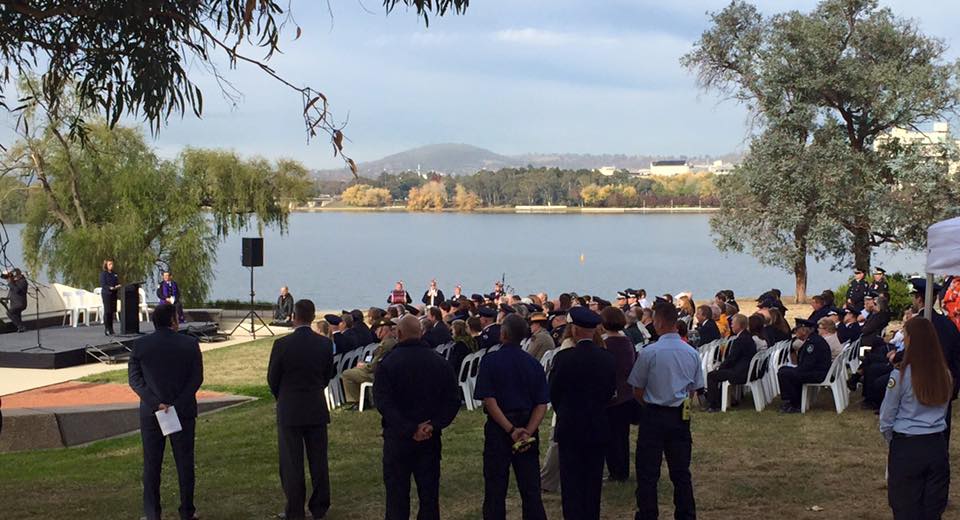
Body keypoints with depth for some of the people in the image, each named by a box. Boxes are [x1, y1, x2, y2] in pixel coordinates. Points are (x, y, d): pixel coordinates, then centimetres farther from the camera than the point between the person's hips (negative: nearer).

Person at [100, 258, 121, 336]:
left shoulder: (114, 274, 16)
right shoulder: (103, 274, -3)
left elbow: (118, 283, 19)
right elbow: (103, 285, -10)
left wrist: (118, 286, -5)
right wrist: (111, 288, -24)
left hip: (113, 294, 6)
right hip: (106, 294, -6)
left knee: (112, 312, 6)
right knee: (107, 311, -6)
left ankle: (111, 329, 12)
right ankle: (107, 329, -4)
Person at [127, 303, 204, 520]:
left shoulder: (140, 345, -3)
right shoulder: (190, 344, -5)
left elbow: (134, 378, -6)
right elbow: (197, 378, -8)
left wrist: (155, 403, -10)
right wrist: (178, 404, -10)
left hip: (151, 413, 0)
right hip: (183, 411, 0)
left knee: (152, 465, 8)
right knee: (185, 463, 10)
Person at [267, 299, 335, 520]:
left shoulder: (282, 344, -14)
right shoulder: (325, 344, -5)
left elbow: (272, 378, -4)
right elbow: (328, 376, 5)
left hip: (289, 410, -3)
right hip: (317, 409, 3)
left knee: (291, 463, 5)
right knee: (318, 460, 11)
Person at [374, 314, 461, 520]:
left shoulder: (386, 363, -8)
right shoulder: (440, 363, 2)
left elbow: (383, 402, -16)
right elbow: (453, 401, -1)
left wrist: (409, 429, -17)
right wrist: (434, 425, -9)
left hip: (397, 436, -3)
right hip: (430, 439, 3)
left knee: (397, 493, 3)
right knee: (429, 492, 11)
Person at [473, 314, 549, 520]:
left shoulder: (490, 361, -8)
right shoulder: (533, 364, 3)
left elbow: (489, 400, -16)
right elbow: (542, 404, -4)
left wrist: (511, 430, -16)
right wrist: (528, 432, -12)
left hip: (498, 427, -3)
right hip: (528, 427, 3)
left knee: (495, 489, 5)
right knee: (531, 489, 8)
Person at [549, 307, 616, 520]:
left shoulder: (564, 358, -14)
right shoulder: (608, 358, -2)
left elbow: (553, 392, -3)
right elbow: (611, 392, 6)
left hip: (570, 429, -4)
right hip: (599, 428, 4)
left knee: (571, 481, 3)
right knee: (593, 482, 12)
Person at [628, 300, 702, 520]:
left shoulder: (649, 353, -14)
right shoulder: (692, 353, 0)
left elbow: (637, 391, -5)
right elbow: (693, 390, 8)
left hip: (653, 415, -4)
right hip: (681, 416, 4)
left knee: (648, 471, 4)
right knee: (681, 471, 13)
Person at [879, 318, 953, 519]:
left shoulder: (901, 374, -14)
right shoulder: (945, 375, 0)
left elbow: (887, 416, -6)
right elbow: (944, 412, 12)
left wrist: (892, 441, 10)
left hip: (906, 448, -4)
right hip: (937, 447, 4)